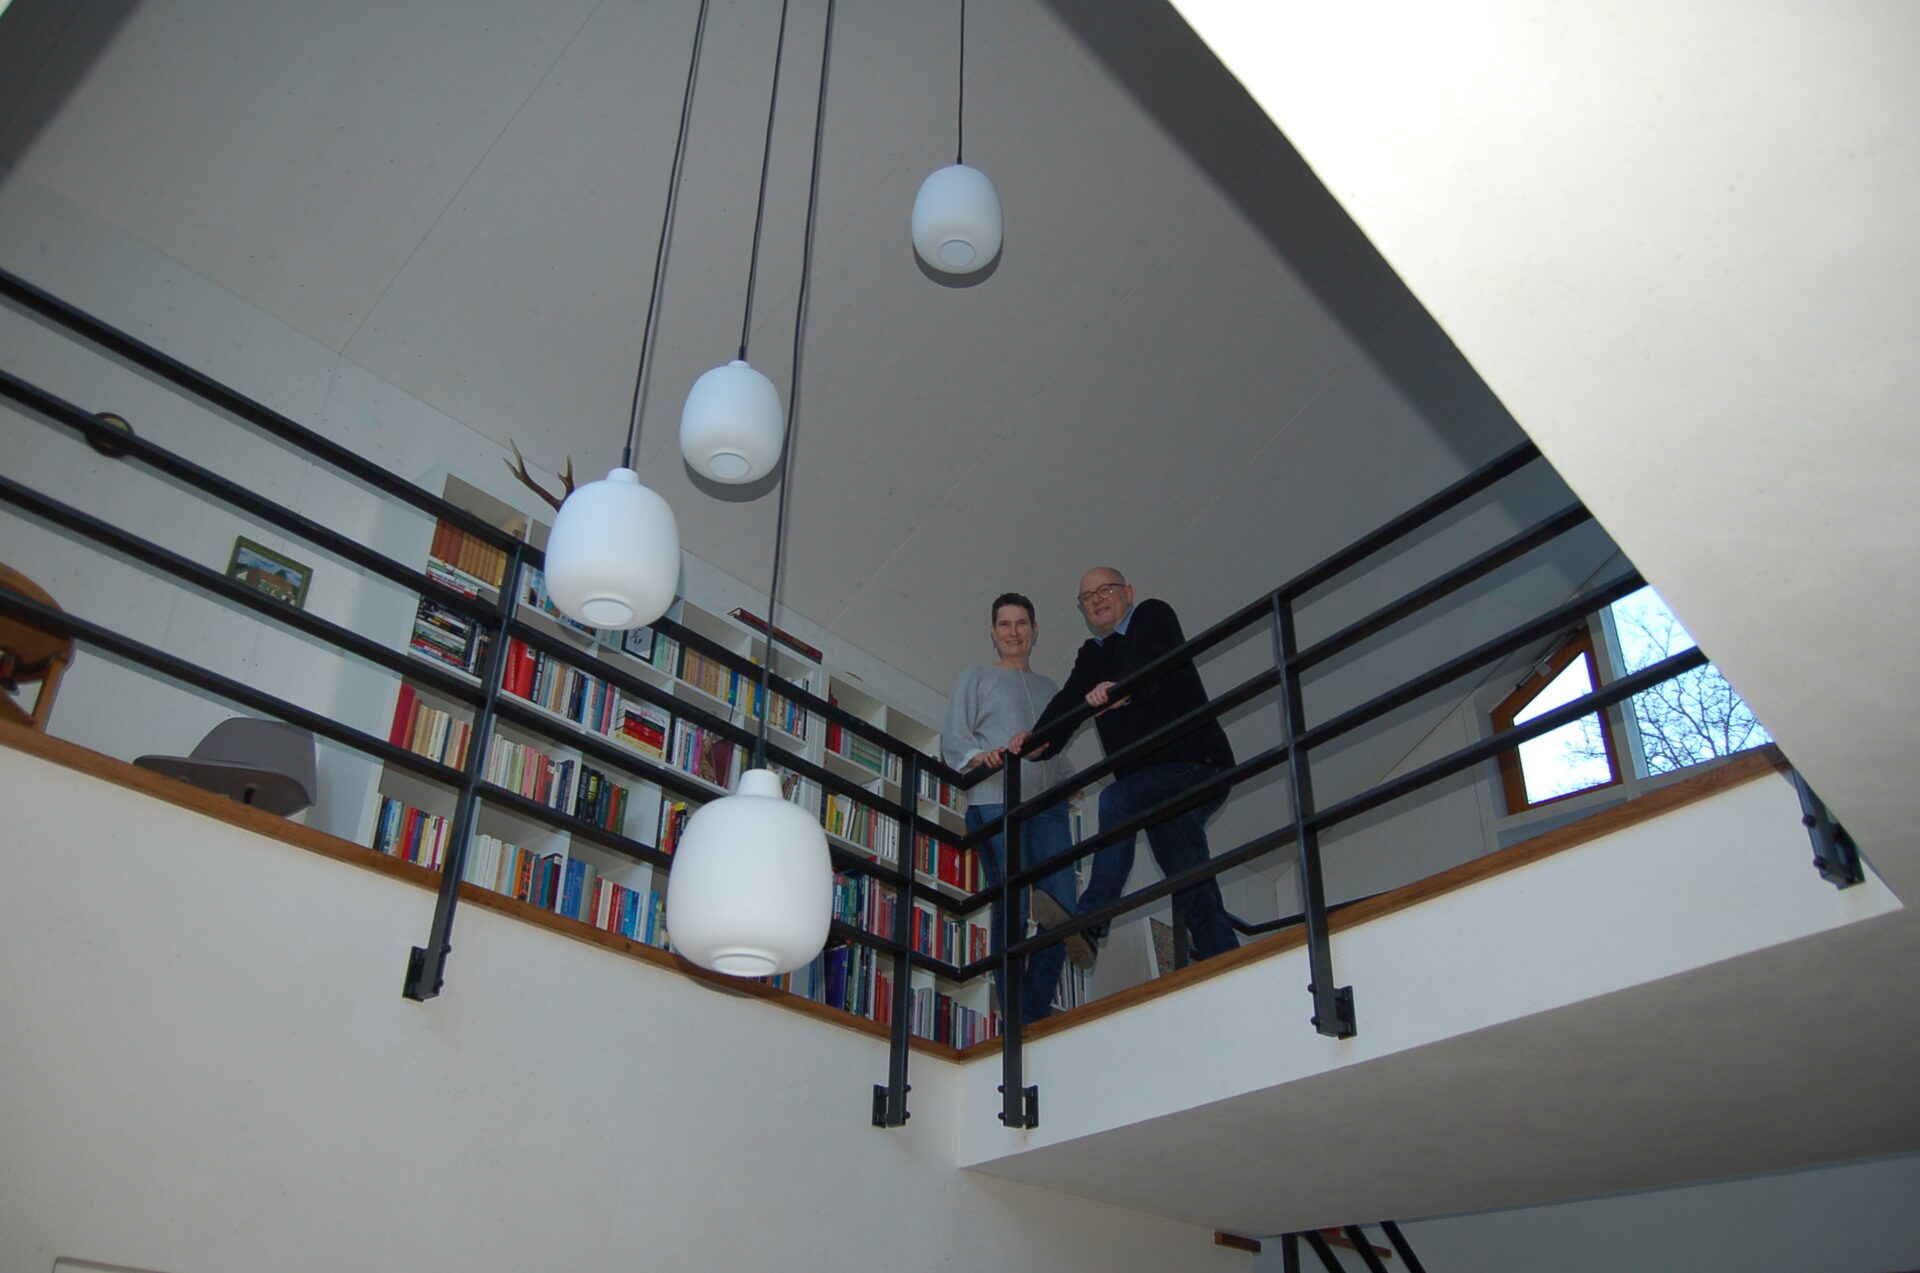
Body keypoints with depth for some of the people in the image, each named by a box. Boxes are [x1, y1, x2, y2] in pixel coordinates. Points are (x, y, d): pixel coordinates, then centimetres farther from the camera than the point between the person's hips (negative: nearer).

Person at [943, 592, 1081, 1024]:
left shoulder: (1049, 688, 29)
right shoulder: (976, 678, 16)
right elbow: (953, 740, 4)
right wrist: (980, 756, -17)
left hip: (1048, 806, 4)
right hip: (996, 800, -4)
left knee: (1061, 910, -9)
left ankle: (1038, 1016, -2)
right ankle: (1017, 1021, -6)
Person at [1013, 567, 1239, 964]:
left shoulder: (1154, 616, 1)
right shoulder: (1091, 655, 20)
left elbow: (1150, 661, -21)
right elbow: (1068, 702, 4)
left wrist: (1122, 690, -42)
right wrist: (1038, 742, -16)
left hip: (1196, 765, -7)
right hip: (1155, 785, 8)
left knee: (1115, 800, -29)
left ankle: (1087, 924, -33)